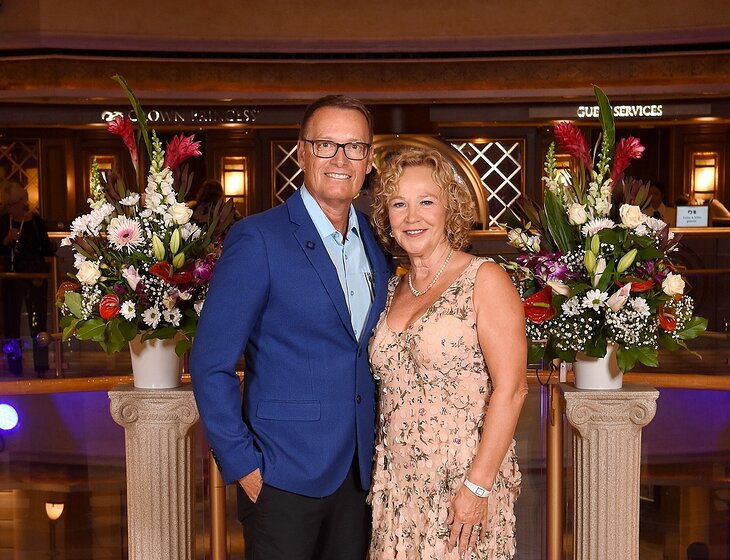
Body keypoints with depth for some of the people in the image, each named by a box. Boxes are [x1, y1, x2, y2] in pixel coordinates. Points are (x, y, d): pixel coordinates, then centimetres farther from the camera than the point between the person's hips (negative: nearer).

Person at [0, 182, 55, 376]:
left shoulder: (35, 220, -5)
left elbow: (47, 250, -1)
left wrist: (42, 275, -9)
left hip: (35, 277, -3)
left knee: (38, 321, -1)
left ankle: (41, 366, 5)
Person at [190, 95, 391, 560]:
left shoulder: (378, 243, 7)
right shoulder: (258, 239, -12)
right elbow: (211, 365, -13)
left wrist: (376, 450, 7)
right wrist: (243, 466, -14)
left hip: (359, 472, 6)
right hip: (285, 476, -5)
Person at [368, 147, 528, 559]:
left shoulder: (485, 279, -9)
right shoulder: (395, 289, 9)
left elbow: (511, 389, -14)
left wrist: (478, 486, -18)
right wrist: (380, 478, 6)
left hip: (464, 483, -5)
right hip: (397, 487, 5)